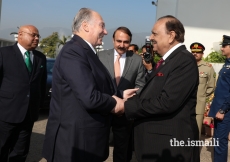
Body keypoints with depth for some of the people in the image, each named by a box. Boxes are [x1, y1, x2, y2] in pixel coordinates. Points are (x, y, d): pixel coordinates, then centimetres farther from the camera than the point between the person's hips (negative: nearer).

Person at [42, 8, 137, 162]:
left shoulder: (87, 51, 11)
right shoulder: (73, 52, -21)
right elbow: (90, 98, -29)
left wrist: (120, 96, -1)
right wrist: (115, 104, -11)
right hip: (74, 141, -9)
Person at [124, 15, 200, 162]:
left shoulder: (184, 60, -17)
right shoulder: (167, 60, 12)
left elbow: (167, 102, -26)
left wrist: (127, 105, -19)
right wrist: (130, 100, -4)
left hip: (171, 146, -9)